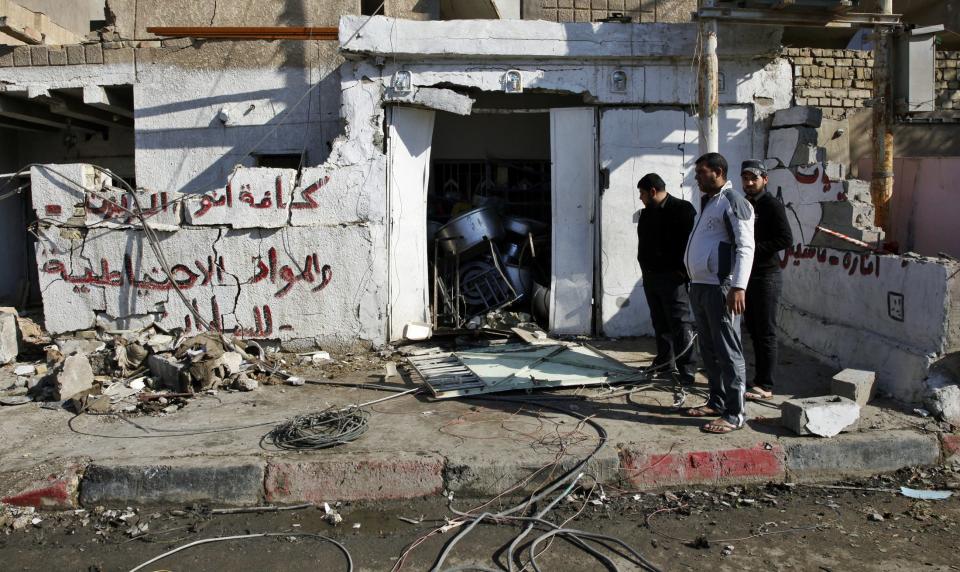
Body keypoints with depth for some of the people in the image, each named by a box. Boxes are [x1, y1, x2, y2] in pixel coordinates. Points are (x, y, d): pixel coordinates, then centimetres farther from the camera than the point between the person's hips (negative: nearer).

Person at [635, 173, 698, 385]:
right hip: (650, 276, 8)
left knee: (681, 323, -8)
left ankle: (686, 369, -6)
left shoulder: (682, 209, -10)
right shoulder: (646, 213, 16)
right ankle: (664, 361, 24)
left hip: (673, 278, -8)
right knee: (660, 322, 14)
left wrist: (683, 270, -19)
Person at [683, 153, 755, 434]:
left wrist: (738, 287, -24)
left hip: (720, 288, -10)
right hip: (699, 286, 10)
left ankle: (734, 413, -1)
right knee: (708, 350, 15)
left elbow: (745, 247, -16)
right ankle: (717, 402, 26)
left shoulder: (733, 201, -10)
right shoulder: (707, 201, 19)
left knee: (728, 351, -6)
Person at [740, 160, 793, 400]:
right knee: (754, 330, 12)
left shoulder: (772, 205, -9)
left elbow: (786, 239, -17)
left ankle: (766, 386, 0)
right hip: (747, 275, 8)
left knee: (766, 332, -4)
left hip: (766, 276, -8)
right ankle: (759, 378, 21)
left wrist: (755, 249, -20)